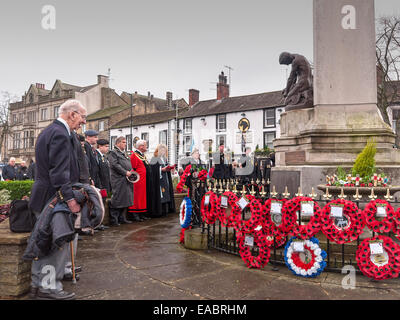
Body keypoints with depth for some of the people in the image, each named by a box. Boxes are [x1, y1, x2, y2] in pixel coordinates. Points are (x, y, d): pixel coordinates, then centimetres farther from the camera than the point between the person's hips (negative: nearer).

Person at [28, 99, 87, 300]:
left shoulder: (48, 131, 16)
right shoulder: (60, 134, -18)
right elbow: (59, 172, -24)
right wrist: (69, 198, -25)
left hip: (43, 197, 11)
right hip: (53, 198, -11)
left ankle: (38, 283, 31)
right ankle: (49, 286, 8)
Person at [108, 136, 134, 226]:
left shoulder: (123, 153, 23)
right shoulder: (112, 152, -5)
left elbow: (128, 165, 25)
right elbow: (115, 165, -17)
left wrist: (130, 172, 6)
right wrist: (125, 172, -18)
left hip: (126, 180, 9)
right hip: (118, 180, -9)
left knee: (124, 200, 12)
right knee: (117, 199, -7)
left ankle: (121, 218, 21)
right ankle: (113, 220, -1)